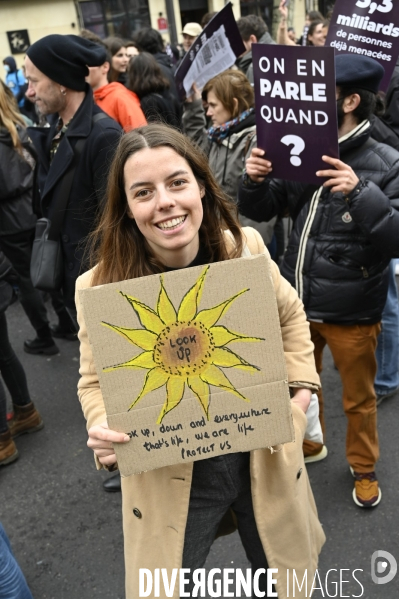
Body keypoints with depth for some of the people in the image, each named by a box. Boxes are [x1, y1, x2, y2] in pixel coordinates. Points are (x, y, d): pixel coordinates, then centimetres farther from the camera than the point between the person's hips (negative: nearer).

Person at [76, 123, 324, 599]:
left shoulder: (245, 247, -12)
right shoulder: (101, 288, -19)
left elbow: (288, 315, 7)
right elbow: (97, 379, -5)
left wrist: (300, 388, -2)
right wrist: (101, 428, -25)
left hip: (266, 457, 3)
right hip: (168, 475, -2)